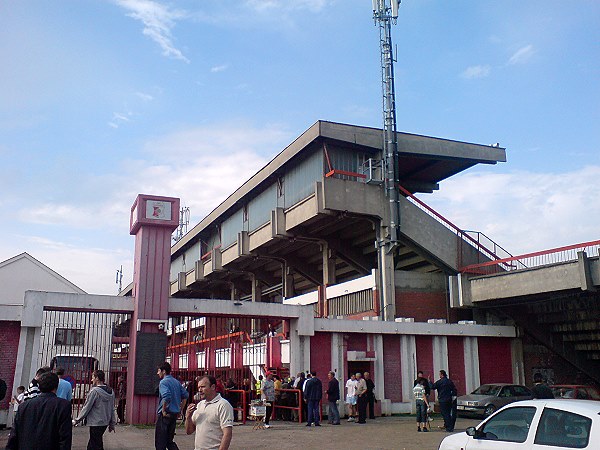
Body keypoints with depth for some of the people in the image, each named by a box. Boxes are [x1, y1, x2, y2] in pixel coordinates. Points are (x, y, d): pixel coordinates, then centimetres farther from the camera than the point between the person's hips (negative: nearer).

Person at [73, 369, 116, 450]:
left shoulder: (94, 391, -15)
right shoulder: (111, 391, 6)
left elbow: (86, 408, -12)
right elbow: (112, 409, 10)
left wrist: (77, 420, -2)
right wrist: (112, 424, 17)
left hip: (96, 423, -7)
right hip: (105, 423, 7)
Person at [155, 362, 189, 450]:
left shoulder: (163, 382, -12)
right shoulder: (176, 382, 11)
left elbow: (166, 396, -28)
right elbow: (186, 395, 13)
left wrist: (163, 410, -18)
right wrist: (180, 408, 16)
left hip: (165, 415, -8)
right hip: (175, 414, 8)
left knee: (160, 442, 2)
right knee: (169, 440, 17)